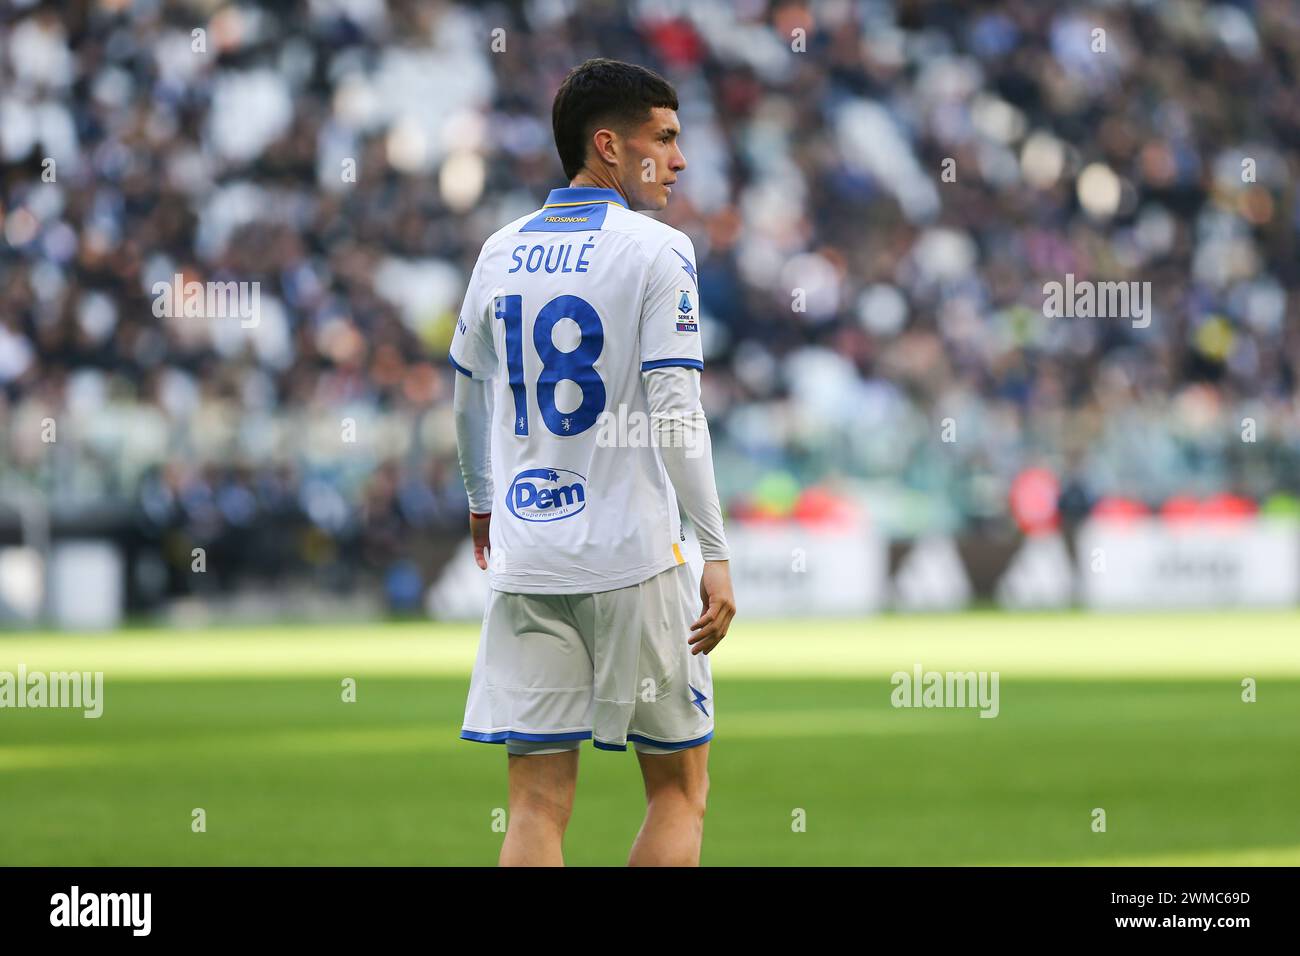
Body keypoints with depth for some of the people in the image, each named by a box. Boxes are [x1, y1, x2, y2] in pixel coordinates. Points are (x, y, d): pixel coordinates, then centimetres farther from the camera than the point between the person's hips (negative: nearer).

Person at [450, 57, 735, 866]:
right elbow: (675, 414, -14)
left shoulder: (503, 252, 10)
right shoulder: (657, 251, -7)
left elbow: (468, 399, 22)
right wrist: (717, 553, -13)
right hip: (634, 556, -4)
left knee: (538, 802, 1)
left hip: (525, 554, 4)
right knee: (679, 786, 8)